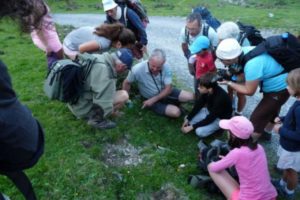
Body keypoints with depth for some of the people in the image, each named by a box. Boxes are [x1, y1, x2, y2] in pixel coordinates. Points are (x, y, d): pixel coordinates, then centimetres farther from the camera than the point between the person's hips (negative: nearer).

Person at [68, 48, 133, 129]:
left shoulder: (99, 57, -1)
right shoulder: (104, 70, -27)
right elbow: (103, 103, -28)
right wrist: (113, 110, -7)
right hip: (83, 107, -9)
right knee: (123, 95, -16)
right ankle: (96, 119, -3)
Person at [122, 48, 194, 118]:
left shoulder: (166, 68, -21)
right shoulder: (137, 70, -28)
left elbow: (168, 89, -17)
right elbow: (126, 83, -10)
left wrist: (153, 99, -25)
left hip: (165, 92, 4)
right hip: (151, 99, -3)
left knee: (190, 96, -10)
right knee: (176, 112, -22)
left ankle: (171, 103, 14)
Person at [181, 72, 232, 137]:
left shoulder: (220, 98, -37)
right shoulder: (206, 91, -18)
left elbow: (210, 118, -30)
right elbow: (198, 105, -4)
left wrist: (192, 127, -27)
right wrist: (187, 119, -9)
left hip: (221, 118, -6)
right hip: (209, 111, 7)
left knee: (200, 131, -24)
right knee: (188, 119, -4)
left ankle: (217, 126, 0)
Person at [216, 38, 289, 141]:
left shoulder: (252, 65, -38)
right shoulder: (244, 51, -15)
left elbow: (249, 91, -24)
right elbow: (245, 76, 1)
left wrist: (228, 83, -19)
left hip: (279, 89, -9)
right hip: (281, 82, 9)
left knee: (256, 118, 1)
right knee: (271, 110, 30)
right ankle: (266, 133, 54)